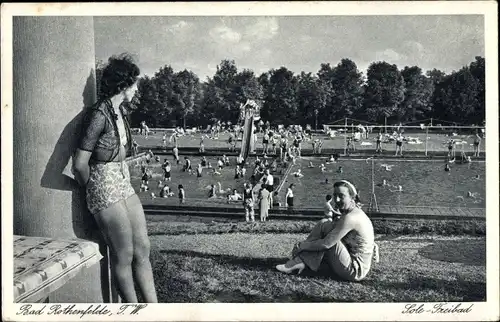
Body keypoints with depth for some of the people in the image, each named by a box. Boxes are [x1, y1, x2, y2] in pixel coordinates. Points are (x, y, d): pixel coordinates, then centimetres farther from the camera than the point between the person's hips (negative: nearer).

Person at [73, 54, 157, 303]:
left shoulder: (121, 110, 9)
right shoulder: (99, 114, -18)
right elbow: (79, 165, -17)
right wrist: (90, 188, 0)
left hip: (124, 182, 9)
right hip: (105, 188, -8)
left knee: (143, 248, 10)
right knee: (124, 255, 2)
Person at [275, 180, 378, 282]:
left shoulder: (350, 217, -21)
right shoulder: (356, 213, 8)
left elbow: (326, 244, -22)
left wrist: (302, 245, -11)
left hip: (354, 271, -10)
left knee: (324, 225, -14)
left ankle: (299, 261, -7)